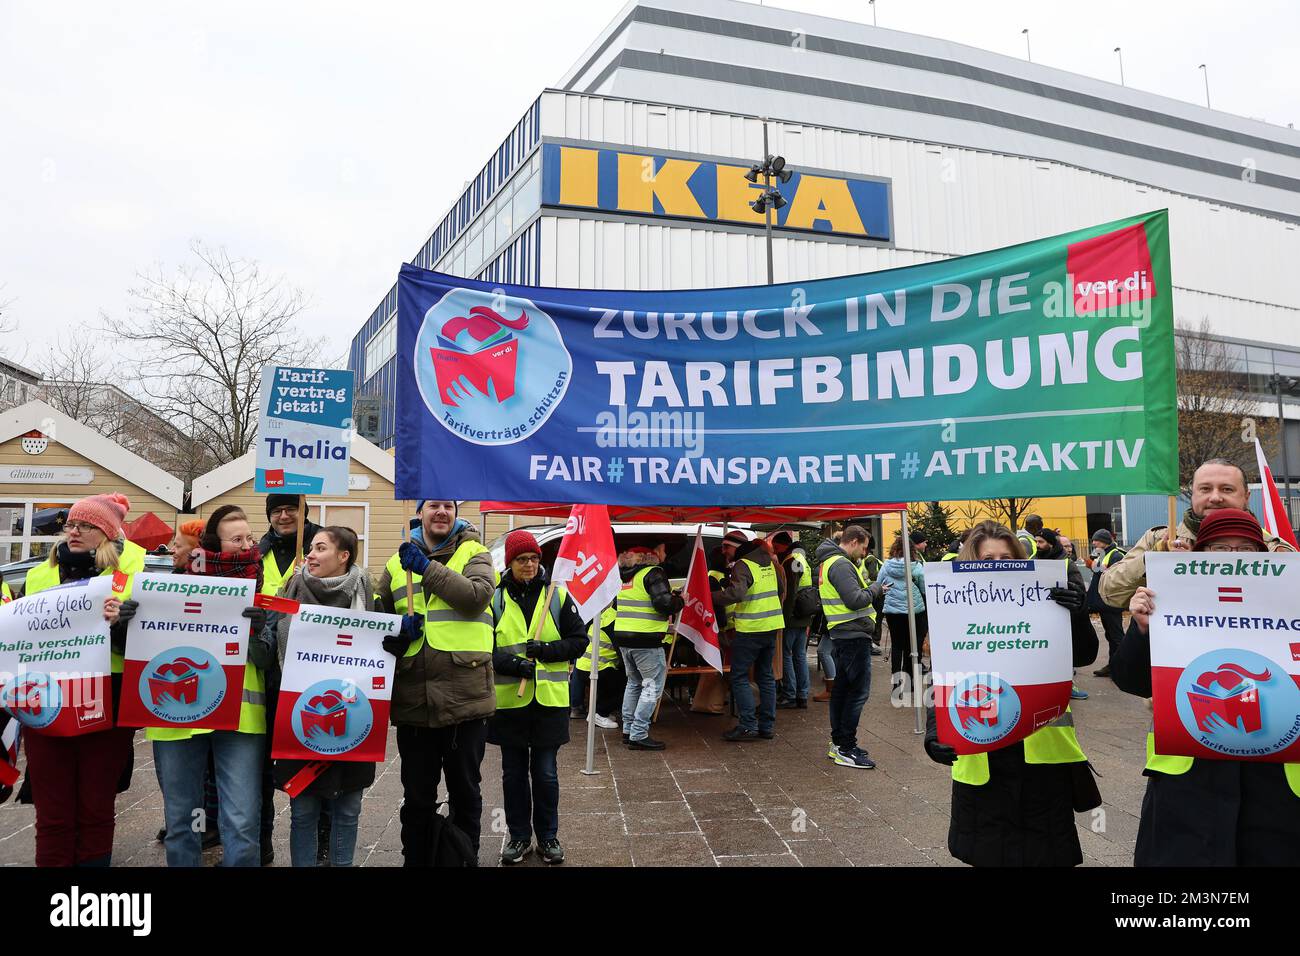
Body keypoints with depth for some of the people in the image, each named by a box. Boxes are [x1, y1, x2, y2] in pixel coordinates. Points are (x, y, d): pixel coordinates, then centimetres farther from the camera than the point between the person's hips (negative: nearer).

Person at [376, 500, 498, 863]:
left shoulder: (474, 553, 3)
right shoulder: (397, 563, 12)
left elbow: (477, 596, -15)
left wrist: (426, 567, -16)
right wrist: (394, 635, -5)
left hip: (464, 697, -2)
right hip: (412, 700, 3)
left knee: (465, 793, 12)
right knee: (416, 798, 15)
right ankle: (415, 859, 31)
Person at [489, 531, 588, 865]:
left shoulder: (558, 595, 1)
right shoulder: (495, 598, 1)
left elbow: (580, 639, 3)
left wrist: (547, 650, -13)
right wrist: (513, 664, -16)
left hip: (549, 699, -1)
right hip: (509, 699, 1)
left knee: (546, 773, 7)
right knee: (513, 773, 12)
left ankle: (548, 837, 24)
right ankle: (519, 837, 27)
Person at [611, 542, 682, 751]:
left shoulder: (625, 574, 16)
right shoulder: (653, 572, -12)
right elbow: (664, 602, -22)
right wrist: (680, 601, -4)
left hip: (622, 637, 9)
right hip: (646, 640, -9)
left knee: (634, 682, 21)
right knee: (653, 685, -1)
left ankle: (628, 729, 25)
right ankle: (639, 735, -4)